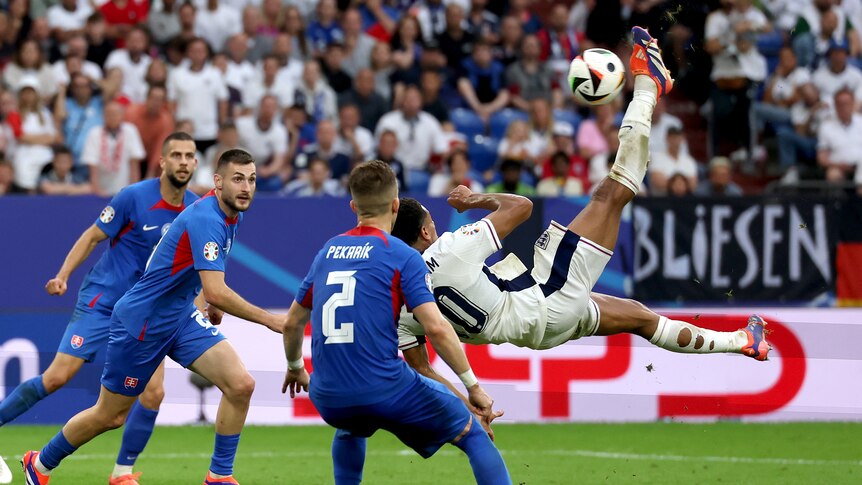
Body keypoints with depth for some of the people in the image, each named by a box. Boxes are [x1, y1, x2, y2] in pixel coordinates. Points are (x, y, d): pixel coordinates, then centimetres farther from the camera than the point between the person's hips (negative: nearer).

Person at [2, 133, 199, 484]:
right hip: (101, 300, -4)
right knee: (57, 377, -11)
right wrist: (63, 276, -16)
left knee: (153, 392, -10)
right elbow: (92, 237, -5)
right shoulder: (134, 197, -14)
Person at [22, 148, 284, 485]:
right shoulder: (205, 219, -28)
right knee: (110, 416, 7)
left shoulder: (232, 215, 2)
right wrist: (270, 320, -33)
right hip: (142, 321, -8)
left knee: (241, 384, -12)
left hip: (182, 317, 8)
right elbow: (216, 293, -36)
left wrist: (210, 303, 14)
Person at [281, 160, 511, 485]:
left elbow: (292, 322, 24)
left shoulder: (326, 253, 13)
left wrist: (295, 368, 43)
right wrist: (473, 386, -6)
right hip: (387, 392, -5)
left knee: (350, 427, 41)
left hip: (328, 398, 5)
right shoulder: (402, 256, -5)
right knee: (472, 434, 9)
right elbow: (435, 328, -14)